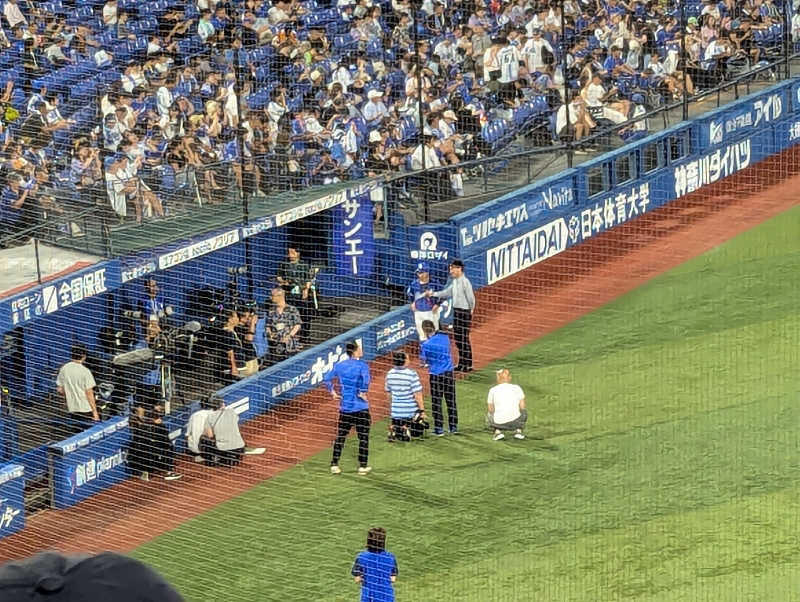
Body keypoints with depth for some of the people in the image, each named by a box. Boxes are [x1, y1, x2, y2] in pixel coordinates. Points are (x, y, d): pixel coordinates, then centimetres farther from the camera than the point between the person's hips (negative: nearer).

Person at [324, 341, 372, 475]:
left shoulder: (340, 365, 5)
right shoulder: (362, 365, -11)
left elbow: (327, 379, 8)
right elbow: (366, 379, -28)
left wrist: (333, 392, 15)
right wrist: (363, 393, -16)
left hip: (344, 407, 5)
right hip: (360, 408, -5)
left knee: (340, 436, 12)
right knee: (363, 437, 6)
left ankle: (334, 465, 10)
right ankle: (363, 466, 8)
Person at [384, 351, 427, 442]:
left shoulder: (389, 374, -1)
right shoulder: (412, 374, -17)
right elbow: (417, 395, -16)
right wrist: (422, 410, -7)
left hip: (396, 411, 4)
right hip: (411, 411, -4)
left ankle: (394, 429, 0)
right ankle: (407, 429, -10)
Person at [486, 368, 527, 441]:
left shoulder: (493, 390, 10)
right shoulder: (517, 388, 8)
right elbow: (522, 407, 9)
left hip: (498, 422, 0)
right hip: (515, 421, 0)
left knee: (489, 415, 36)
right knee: (524, 412, 33)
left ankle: (498, 431, 9)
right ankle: (518, 431, 11)